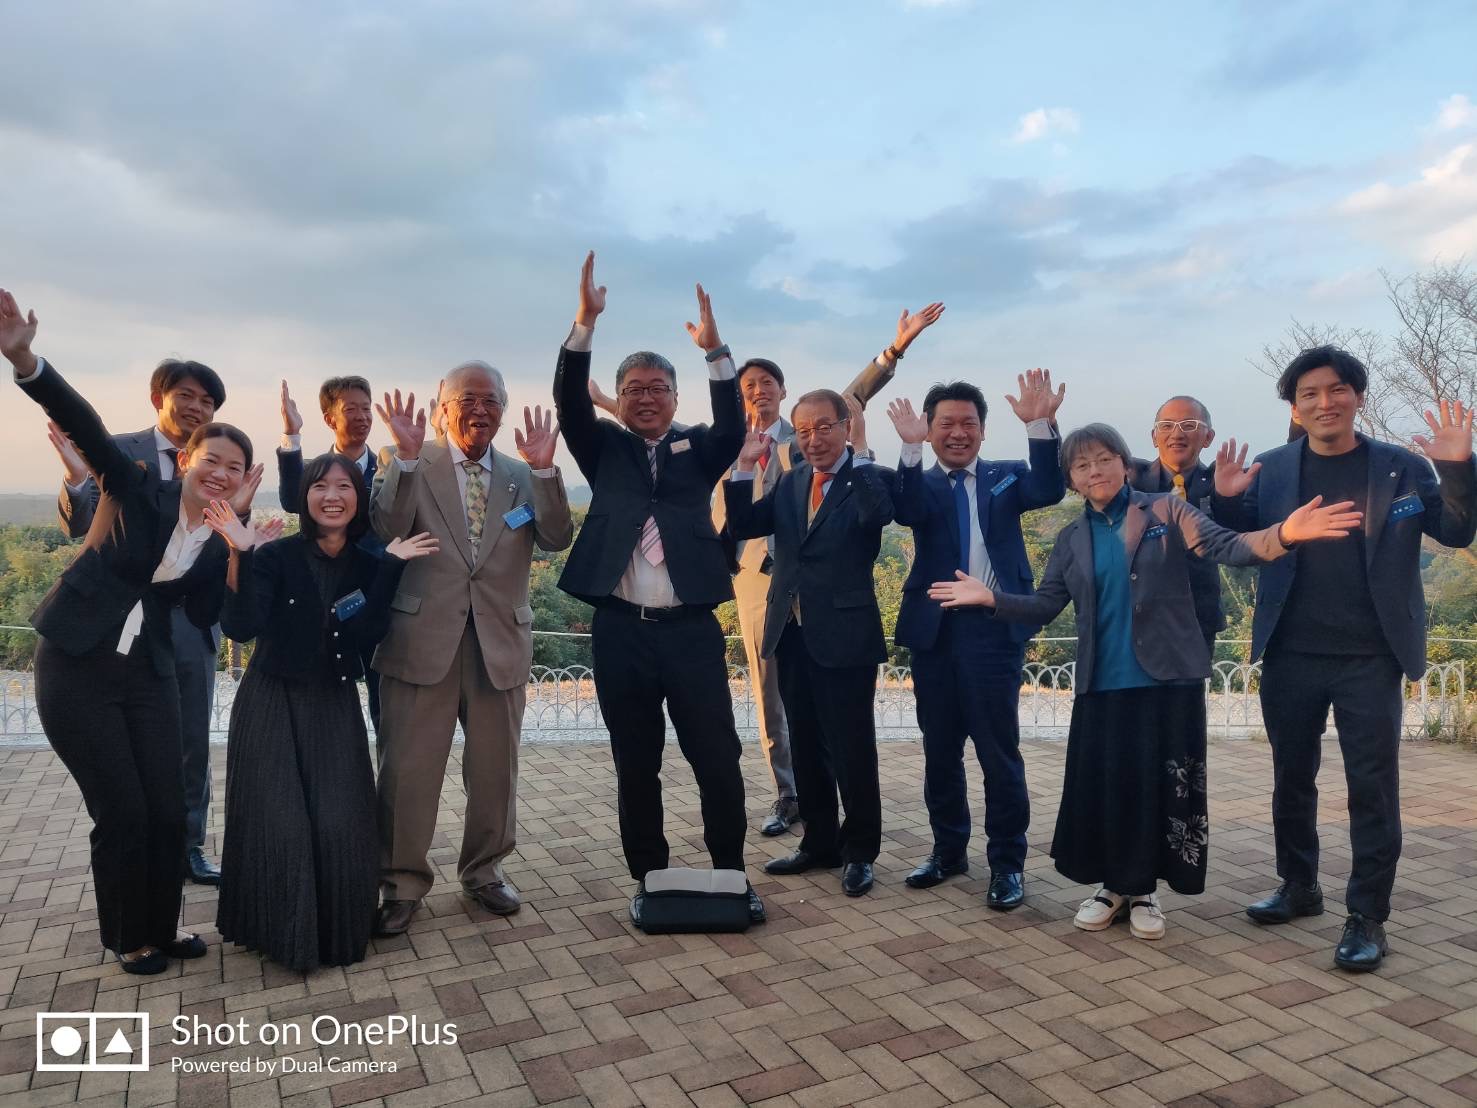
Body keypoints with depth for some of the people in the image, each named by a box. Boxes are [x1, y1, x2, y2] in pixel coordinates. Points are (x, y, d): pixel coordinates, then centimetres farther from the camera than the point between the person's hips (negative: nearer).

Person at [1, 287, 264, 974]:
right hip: (77, 668, -4)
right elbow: (83, 425, -22)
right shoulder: (141, 489, -7)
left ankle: (160, 929, 25)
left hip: (148, 672, 4)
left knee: (168, 811, 4)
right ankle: (127, 937, 22)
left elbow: (211, 618, -6)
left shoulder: (221, 540, 3)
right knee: (122, 812, 0)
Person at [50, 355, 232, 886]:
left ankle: (189, 846, 27)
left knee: (193, 743, 13)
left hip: (193, 622, 3)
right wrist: (77, 478, -28)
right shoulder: (119, 452, -4)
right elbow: (79, 526, -10)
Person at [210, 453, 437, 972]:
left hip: (335, 709, 2)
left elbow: (367, 636, -14)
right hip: (272, 706, -2)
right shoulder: (276, 556, -9)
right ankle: (282, 932, 20)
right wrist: (241, 555, -29)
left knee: (339, 824, -4)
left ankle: (335, 932, 18)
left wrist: (390, 565, -17)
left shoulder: (367, 565, 1)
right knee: (278, 824, -3)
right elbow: (240, 628, -21)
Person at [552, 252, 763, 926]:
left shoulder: (698, 450, 11)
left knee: (718, 758, 4)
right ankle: (648, 880, 25)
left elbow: (734, 428, -8)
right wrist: (586, 322, -16)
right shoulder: (605, 448, 11)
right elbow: (569, 403, -4)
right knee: (635, 767, 10)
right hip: (621, 631, 1)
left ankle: (731, 874, 21)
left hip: (692, 629, 0)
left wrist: (714, 349, -21)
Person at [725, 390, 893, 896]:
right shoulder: (791, 481, 12)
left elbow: (877, 514, -28)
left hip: (844, 635, -6)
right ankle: (820, 844, 30)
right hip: (792, 634, 6)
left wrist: (860, 448, -23)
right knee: (806, 747, 15)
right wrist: (745, 465, -4)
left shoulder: (870, 477, -5)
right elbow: (741, 527, 5)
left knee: (852, 749, 4)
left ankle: (859, 852, 21)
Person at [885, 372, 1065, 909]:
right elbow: (908, 513, -14)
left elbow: (1049, 490, -11)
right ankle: (948, 848, 28)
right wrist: (910, 447, -26)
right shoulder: (919, 483, 9)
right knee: (940, 748, 12)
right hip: (933, 629, 2)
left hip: (995, 627, -2)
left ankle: (1007, 862, 14)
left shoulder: (1006, 476, 9)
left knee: (999, 750, 1)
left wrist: (1040, 425, -24)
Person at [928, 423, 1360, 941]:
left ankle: (1143, 890, 22)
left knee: (1160, 786, 4)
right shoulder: (1071, 539, 9)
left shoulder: (1165, 511, 0)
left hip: (1168, 677, -2)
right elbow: (1045, 605, 6)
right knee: (1102, 787, 6)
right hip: (1103, 685, 3)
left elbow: (1225, 547, -12)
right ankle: (1113, 886, 25)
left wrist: (1283, 533, -31)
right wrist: (991, 596, -7)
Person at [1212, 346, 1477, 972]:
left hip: (1371, 658, -2)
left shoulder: (1402, 468, 1)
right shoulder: (1273, 470, 3)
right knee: (1291, 778, 14)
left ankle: (1367, 918, 15)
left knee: (1372, 787, 3)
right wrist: (1226, 500, -14)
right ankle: (1299, 888, 32)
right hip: (1290, 655, 2)